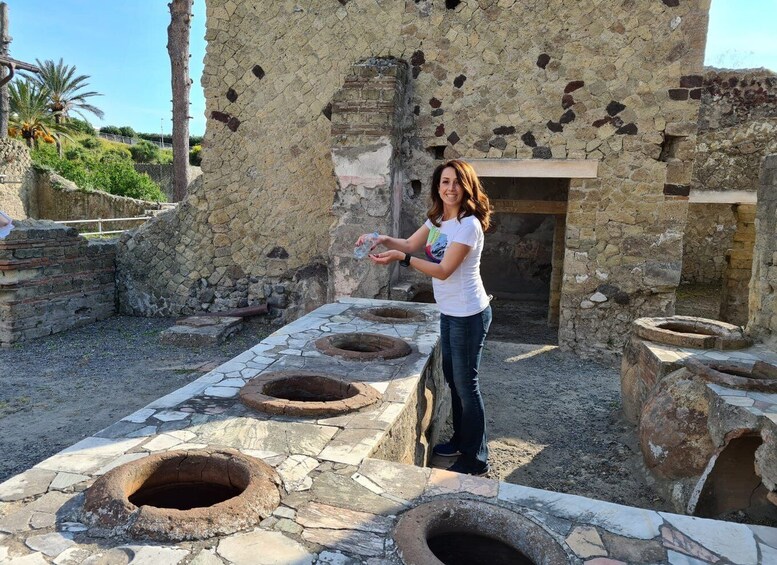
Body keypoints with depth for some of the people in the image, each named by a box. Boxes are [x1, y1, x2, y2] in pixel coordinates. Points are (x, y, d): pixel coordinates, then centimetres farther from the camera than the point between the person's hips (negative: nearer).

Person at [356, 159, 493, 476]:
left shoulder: (468, 224, -21)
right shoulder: (437, 218, 6)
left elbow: (444, 270, -23)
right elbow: (411, 244, 13)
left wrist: (401, 258, -28)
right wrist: (384, 240, -5)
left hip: (468, 314, -9)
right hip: (449, 311, 9)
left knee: (466, 383, 0)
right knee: (453, 378, 19)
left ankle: (475, 461, 14)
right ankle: (461, 441, 37)